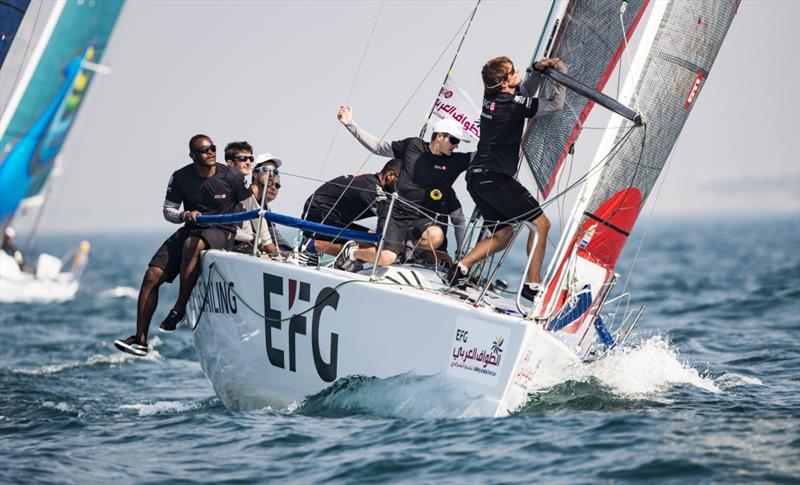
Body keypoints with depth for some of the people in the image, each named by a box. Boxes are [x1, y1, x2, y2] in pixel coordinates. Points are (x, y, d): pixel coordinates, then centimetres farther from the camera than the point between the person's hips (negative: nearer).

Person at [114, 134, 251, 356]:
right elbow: (168, 210, 5)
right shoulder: (181, 178, -3)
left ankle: (180, 308, -24)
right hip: (192, 228, 4)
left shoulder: (231, 177, -9)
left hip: (221, 231, -4)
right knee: (152, 276, -10)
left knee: (192, 245, -40)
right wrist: (185, 215, -17)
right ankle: (140, 339, -4)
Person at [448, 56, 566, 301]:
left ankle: (461, 268, 1)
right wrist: (561, 71, 3)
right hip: (495, 178, -9)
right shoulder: (512, 104, -14)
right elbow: (556, 104, -7)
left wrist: (538, 70, 10)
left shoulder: (492, 95, 10)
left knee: (503, 234, 15)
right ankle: (533, 284, -3)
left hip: (477, 177, 9)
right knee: (540, 223, 0)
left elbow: (525, 92, 27)